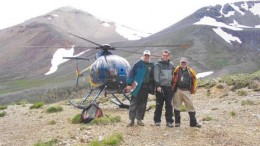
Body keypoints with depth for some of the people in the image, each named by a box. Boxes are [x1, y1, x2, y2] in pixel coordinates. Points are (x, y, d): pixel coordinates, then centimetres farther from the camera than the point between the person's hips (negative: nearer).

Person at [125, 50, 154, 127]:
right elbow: (131, 73, -5)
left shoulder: (151, 65, 11)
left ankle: (139, 119, 19)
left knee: (142, 104, 9)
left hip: (146, 87, 4)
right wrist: (129, 84, -11)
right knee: (133, 103, -3)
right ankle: (131, 120, 3)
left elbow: (152, 77, 16)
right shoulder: (138, 64, -2)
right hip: (137, 86, -4)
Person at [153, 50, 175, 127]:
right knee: (159, 104, 2)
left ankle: (169, 121, 8)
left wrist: (172, 84, 14)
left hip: (169, 87, 4)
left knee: (169, 105, 3)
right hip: (160, 87, -4)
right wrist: (158, 86, -16)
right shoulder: (158, 65, -3)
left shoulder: (171, 65, 12)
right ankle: (157, 120, 13)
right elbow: (156, 76, -8)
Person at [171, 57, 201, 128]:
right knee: (177, 106, 5)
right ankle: (177, 122, 16)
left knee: (191, 106, 0)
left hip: (186, 91, 1)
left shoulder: (190, 71, 8)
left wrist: (193, 89, 12)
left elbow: (194, 79, 16)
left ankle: (193, 122, 8)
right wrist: (173, 88, 4)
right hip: (177, 91, -1)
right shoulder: (177, 70, 4)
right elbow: (173, 79, 9)